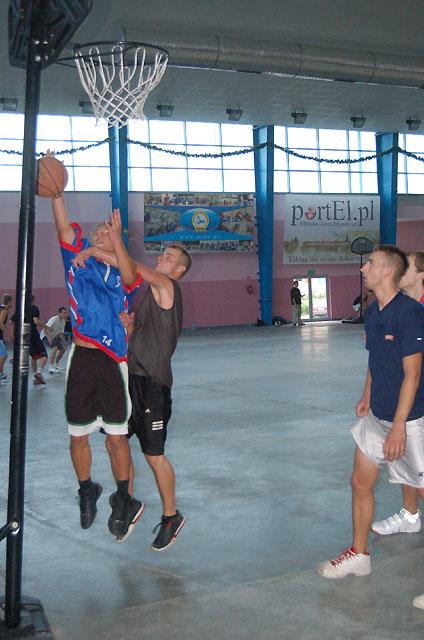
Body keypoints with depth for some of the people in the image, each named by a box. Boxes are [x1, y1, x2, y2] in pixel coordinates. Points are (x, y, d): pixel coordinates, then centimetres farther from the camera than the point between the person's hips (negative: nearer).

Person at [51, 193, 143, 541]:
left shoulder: (123, 276, 8)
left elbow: (130, 275, -15)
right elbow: (65, 228, -2)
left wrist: (115, 241, -26)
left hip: (113, 361, -1)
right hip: (81, 358, 1)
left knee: (117, 436, 3)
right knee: (79, 435, 11)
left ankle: (124, 500, 22)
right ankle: (87, 491, 34)